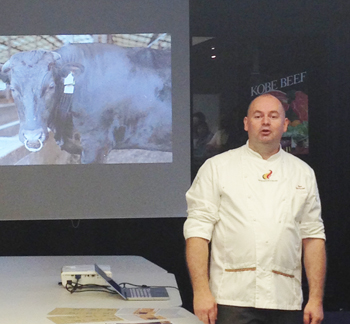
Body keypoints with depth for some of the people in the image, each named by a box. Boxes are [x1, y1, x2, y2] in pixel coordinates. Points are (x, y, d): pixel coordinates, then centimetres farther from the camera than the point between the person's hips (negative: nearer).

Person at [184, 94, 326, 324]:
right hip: (232, 300, -2)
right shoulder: (217, 167, 5)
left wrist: (316, 299, 6)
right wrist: (201, 292, -9)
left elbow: (313, 236, 12)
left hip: (285, 303, 3)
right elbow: (198, 230, 0)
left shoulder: (302, 173, 13)